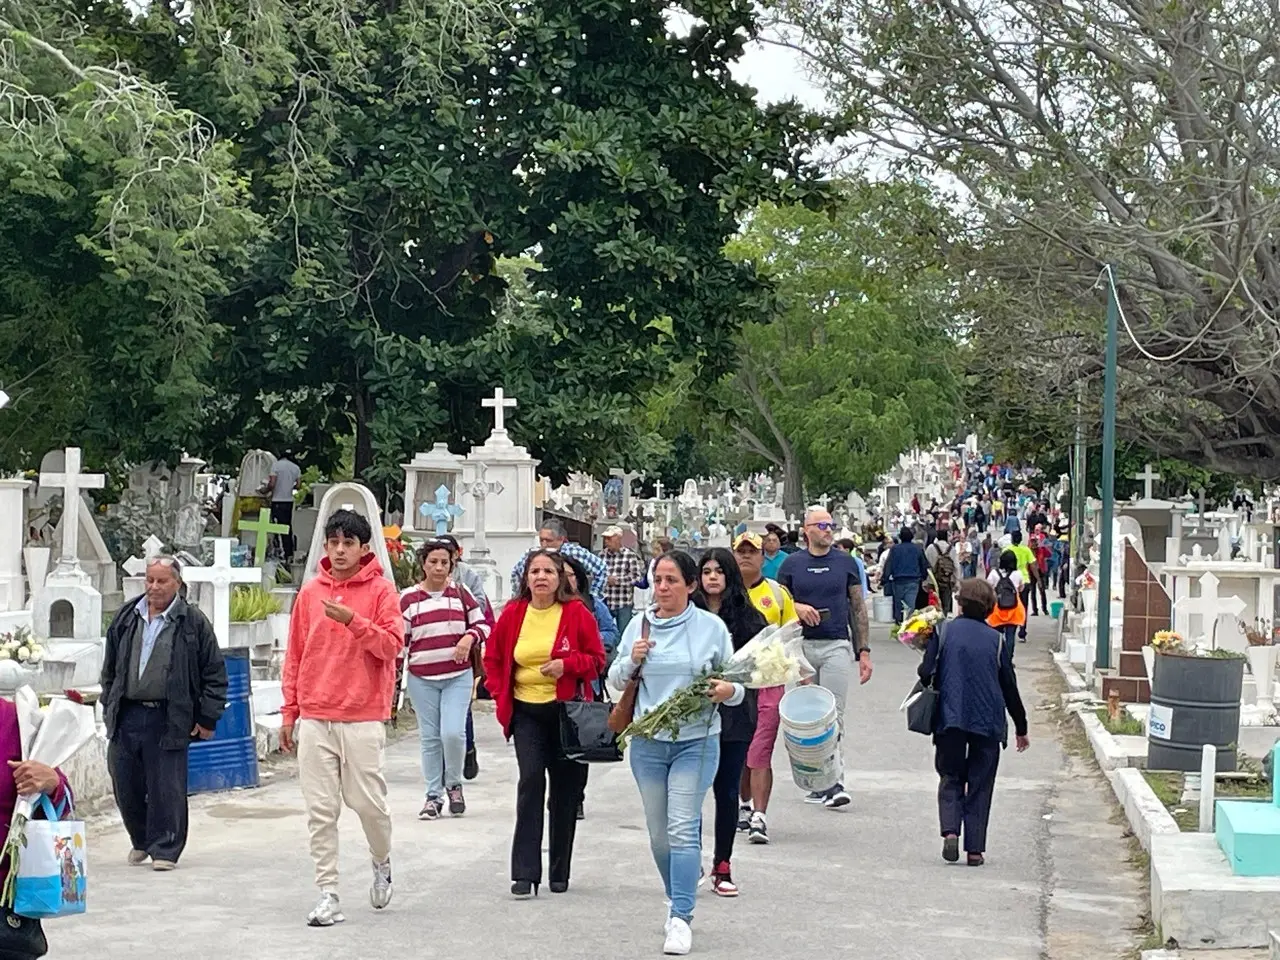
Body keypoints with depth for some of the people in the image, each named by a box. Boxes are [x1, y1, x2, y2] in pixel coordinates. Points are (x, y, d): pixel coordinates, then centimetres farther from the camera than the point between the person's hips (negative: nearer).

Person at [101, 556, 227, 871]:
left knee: (167, 787, -3)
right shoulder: (126, 618, 12)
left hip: (168, 720, -4)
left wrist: (207, 718, -2)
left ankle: (165, 848, 8)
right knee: (125, 785, 9)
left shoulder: (194, 623, -1)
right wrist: (109, 708, 16)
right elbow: (110, 668, 21)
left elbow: (214, 674, 1)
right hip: (127, 716, 4)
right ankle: (141, 841, 30)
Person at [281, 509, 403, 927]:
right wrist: (289, 711, 11)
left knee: (368, 801, -1)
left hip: (363, 716, -3)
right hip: (314, 717, 3)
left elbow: (392, 643, -10)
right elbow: (295, 655, 13)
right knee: (320, 809, 1)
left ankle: (381, 862, 28)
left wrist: (352, 619, -22)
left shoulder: (381, 590, 0)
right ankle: (328, 893, 5)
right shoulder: (310, 592, 10)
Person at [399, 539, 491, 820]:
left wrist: (469, 637, -10)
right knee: (429, 737, 5)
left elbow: (483, 624, 10)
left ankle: (454, 784, 13)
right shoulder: (409, 597, 1)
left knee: (453, 732, -13)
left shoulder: (460, 593, 4)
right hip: (421, 679, 0)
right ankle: (434, 796, 16)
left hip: (458, 676, 0)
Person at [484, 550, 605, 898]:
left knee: (565, 790, 7)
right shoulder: (513, 614, 3)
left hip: (568, 710, 0)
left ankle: (559, 872, 21)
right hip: (526, 711, 0)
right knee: (531, 781, -14)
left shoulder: (576, 613, -3)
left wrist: (567, 664, -16)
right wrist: (500, 694, 4)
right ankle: (525, 874, -13)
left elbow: (597, 658, 1)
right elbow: (493, 656, 15)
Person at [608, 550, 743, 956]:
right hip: (648, 742, 3)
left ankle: (681, 919, -9)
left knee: (683, 828, -11)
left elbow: (734, 685, 3)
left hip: (696, 742, -3)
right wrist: (632, 660, -10)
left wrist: (728, 690, -20)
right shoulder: (639, 625, 4)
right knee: (658, 831, 11)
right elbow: (615, 679, 11)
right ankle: (678, 902, 31)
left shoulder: (712, 627, -2)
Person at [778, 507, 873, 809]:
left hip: (837, 645, -1)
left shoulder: (846, 563, 8)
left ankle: (832, 781, -14)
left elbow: (858, 608, 10)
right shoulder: (791, 564, 8)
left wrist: (864, 651, 5)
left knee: (833, 715, -10)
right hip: (802, 646, 1)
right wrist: (797, 608, -9)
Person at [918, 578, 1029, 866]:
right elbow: (1010, 687, 8)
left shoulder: (943, 632, -2)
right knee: (980, 785, 9)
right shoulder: (996, 640, 4)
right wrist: (1020, 728, 17)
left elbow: (927, 674, -8)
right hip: (988, 723, 1)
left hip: (950, 720, -1)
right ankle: (975, 849, 4)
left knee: (950, 779, 13)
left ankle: (950, 831, -11)